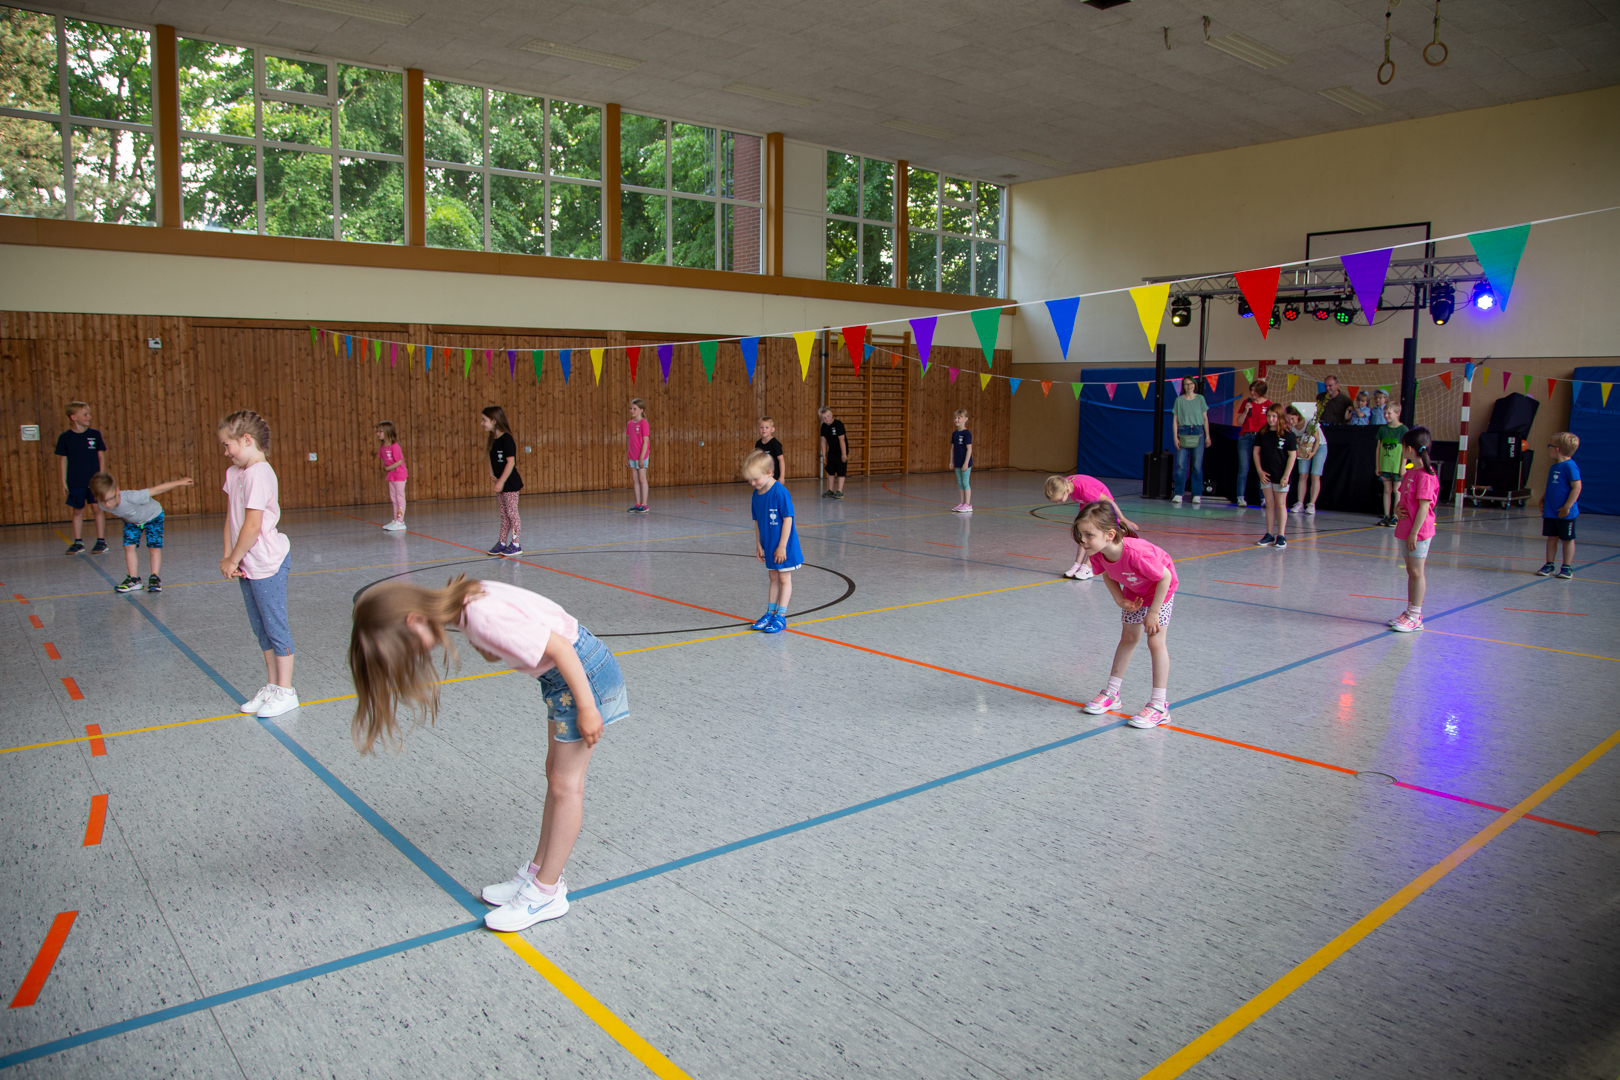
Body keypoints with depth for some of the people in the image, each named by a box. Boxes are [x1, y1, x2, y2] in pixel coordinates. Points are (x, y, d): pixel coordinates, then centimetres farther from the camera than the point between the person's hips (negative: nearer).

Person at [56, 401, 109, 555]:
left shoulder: (95, 434, 1)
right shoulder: (65, 437, 0)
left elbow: (101, 457, 4)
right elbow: (64, 460, 4)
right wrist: (64, 481, 2)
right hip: (75, 482, 1)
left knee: (97, 508, -2)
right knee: (77, 511, 7)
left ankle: (101, 541, 4)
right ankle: (78, 542, 15)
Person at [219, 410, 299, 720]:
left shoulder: (259, 474, -19)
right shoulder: (234, 473, 9)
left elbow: (252, 526, -21)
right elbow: (230, 518, 8)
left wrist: (233, 559, -12)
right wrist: (228, 557, 0)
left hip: (268, 561, -9)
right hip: (248, 563, 9)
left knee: (275, 626, 1)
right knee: (261, 627, 16)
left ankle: (285, 692, 10)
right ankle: (272, 686, 27)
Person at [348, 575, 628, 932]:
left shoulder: (483, 617, -28)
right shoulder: (465, 600, -1)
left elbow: (560, 647, -27)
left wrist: (586, 708, -22)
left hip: (582, 671, -9)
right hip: (560, 674, 9)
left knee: (565, 785, 1)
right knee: (556, 775, 17)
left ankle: (547, 893, 12)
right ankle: (538, 872, 30)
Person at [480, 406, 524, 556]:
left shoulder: (506, 439, -17)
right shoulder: (492, 440, 8)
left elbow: (511, 462, -20)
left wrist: (501, 481, -21)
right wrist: (492, 474, -3)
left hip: (510, 483, -8)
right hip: (500, 483, 8)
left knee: (512, 513, -1)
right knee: (504, 514, 13)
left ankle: (516, 545, 6)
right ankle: (502, 543, 19)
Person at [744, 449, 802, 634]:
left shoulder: (780, 492, -22)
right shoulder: (756, 494, 1)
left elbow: (788, 519, -20)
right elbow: (757, 521, 9)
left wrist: (782, 546, -18)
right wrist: (758, 545, 9)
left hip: (783, 546, -7)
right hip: (769, 546, 7)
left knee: (784, 578, 4)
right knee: (773, 578, 16)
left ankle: (781, 616, 7)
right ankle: (770, 612, 23)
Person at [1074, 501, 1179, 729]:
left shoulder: (1136, 553, -45)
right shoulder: (1096, 552, -27)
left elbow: (1165, 577, -31)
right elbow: (1107, 574, -3)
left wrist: (1153, 613, -24)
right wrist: (1121, 601, -15)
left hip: (1160, 590, -6)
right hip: (1133, 592, 6)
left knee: (1156, 642, -8)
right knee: (1128, 638, 15)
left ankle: (1159, 705, -1)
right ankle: (1112, 693, 25)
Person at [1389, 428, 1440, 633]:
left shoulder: (1425, 475, -18)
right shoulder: (1410, 472, 11)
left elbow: (1424, 506, -20)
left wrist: (1414, 532, -20)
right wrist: (1398, 508, -2)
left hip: (1419, 531, -9)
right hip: (1407, 529, 9)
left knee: (1416, 572, -3)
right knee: (1411, 570, 14)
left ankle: (1415, 617, 3)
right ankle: (1411, 611, 23)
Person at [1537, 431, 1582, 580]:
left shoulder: (1570, 466, -16)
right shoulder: (1553, 467, 9)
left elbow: (1577, 487, -19)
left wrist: (1567, 507, -19)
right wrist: (1542, 500, 10)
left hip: (1565, 513, -7)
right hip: (1550, 512, 7)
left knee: (1567, 539, 5)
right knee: (1551, 538, 12)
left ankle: (1567, 567, 13)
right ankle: (1549, 564, 19)